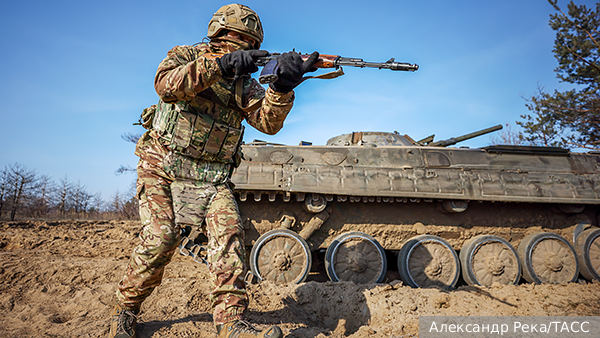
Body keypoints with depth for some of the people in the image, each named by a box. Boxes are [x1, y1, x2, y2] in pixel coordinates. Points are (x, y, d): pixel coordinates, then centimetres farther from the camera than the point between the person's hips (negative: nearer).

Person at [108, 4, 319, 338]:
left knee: (229, 231, -17)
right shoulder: (186, 54, 3)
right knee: (161, 238, -15)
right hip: (164, 167, -3)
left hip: (212, 177, 3)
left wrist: (283, 86, -26)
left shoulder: (244, 83, 10)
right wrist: (221, 64, -28)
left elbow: (269, 122, -8)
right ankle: (125, 310, 10)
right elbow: (167, 84, -21)